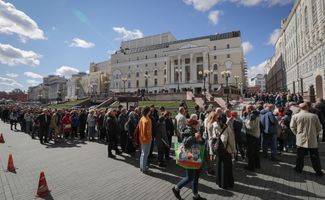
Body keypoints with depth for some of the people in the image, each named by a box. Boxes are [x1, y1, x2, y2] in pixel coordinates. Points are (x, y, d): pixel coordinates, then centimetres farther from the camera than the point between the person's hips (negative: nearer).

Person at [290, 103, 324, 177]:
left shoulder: (295, 116, -9)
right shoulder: (314, 116, -6)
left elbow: (292, 127, -1)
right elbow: (319, 128, 2)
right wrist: (314, 135, 16)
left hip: (301, 140, 0)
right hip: (312, 140, 1)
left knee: (300, 156, 12)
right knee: (315, 157, 12)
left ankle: (299, 168, 23)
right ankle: (318, 171, 21)